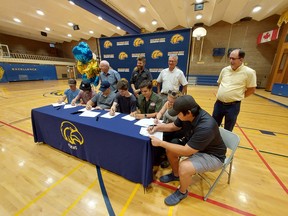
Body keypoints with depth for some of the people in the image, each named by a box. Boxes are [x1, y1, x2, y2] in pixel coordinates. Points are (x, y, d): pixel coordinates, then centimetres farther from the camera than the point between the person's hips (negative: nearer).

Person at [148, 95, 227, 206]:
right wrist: (157, 127, -13)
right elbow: (173, 126, 2)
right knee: (170, 148, -5)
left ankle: (182, 192, 7)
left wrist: (160, 143, -30)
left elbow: (186, 151, -34)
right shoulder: (187, 115, -16)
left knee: (184, 167, -28)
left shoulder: (206, 127, -38)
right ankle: (175, 174, 23)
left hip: (212, 155, -7)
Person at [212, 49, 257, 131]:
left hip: (233, 106, -4)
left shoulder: (249, 72, -9)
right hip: (219, 103, 4)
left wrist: (238, 97, -1)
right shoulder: (225, 70, 4)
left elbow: (252, 89, -3)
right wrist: (223, 93, 8)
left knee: (228, 130, 12)